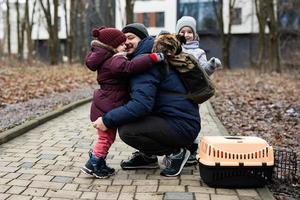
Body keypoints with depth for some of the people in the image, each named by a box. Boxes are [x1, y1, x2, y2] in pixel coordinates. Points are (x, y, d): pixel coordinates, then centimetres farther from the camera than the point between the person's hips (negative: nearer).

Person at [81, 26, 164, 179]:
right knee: (106, 138, 2)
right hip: (107, 108, -10)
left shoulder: (106, 60, 11)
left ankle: (100, 165, 29)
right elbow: (131, 67, -39)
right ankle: (92, 165, 11)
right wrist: (154, 58, -39)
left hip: (104, 105, 10)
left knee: (107, 137, 19)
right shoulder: (115, 61, -20)